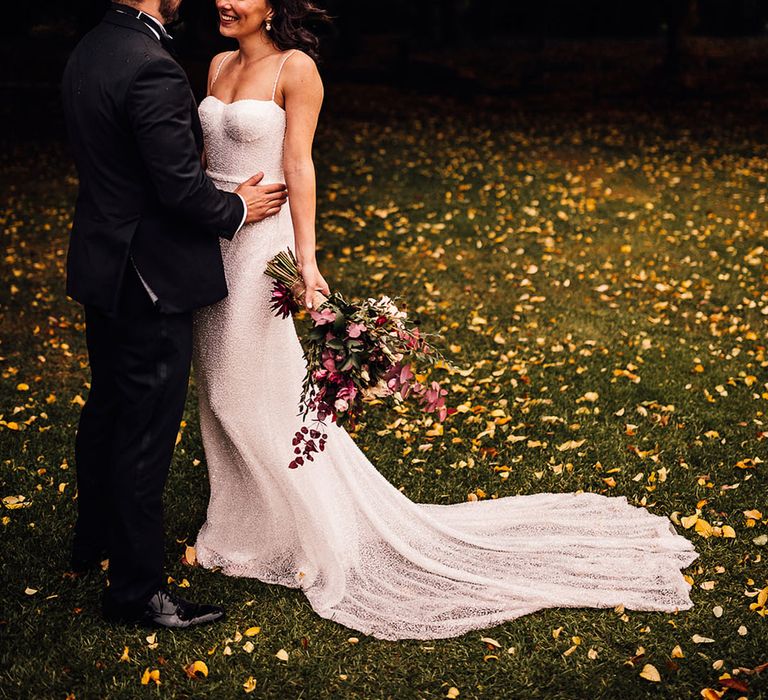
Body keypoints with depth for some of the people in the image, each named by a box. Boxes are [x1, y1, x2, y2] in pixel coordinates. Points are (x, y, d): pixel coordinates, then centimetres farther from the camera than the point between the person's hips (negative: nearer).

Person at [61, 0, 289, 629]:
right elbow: (180, 186, -24)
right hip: (150, 278, -10)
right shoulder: (151, 69, -23)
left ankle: (94, 539, 42)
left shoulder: (87, 53, 7)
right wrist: (238, 209, -5)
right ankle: (136, 589, 13)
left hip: (102, 267, 10)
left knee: (106, 407, 23)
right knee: (145, 433, 1)